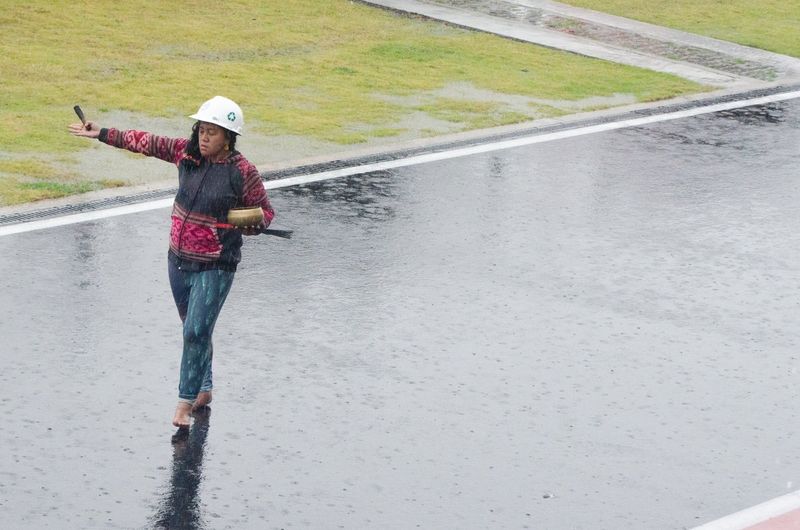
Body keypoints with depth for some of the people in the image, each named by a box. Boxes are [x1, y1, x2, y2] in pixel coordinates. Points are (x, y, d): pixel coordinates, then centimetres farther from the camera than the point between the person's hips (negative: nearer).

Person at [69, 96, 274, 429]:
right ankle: (204, 389, 35)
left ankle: (186, 401, -2)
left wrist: (248, 223, -22)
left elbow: (265, 212, -1)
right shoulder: (187, 152, -2)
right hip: (179, 261, 5)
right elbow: (146, 143, 8)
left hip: (215, 268, -5)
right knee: (193, 330, 18)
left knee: (196, 332, -11)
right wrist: (101, 134, 10)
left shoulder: (242, 172, -13)